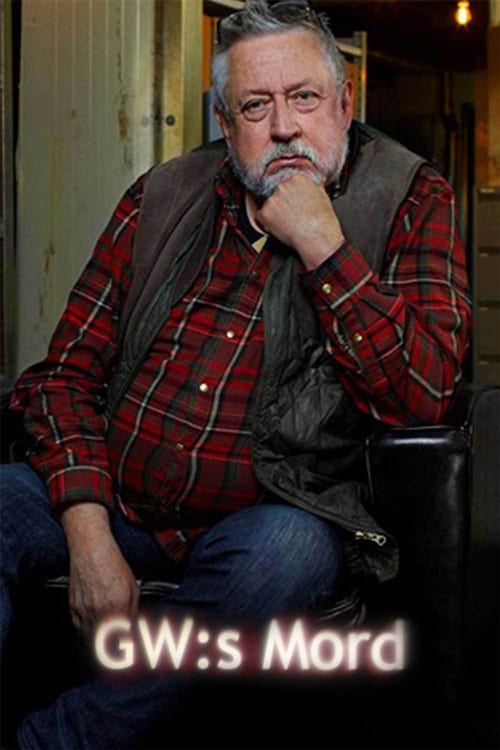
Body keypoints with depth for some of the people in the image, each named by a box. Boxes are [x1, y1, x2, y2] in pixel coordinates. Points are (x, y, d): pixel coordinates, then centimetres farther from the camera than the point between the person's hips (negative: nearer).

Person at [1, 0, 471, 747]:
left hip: (272, 511, -2)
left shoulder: (408, 202, 2)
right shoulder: (161, 198, 9)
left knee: (289, 551, -35)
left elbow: (423, 391, -9)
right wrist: (88, 532, -11)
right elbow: (67, 371, 4)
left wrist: (322, 244, -16)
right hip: (113, 495, 3)